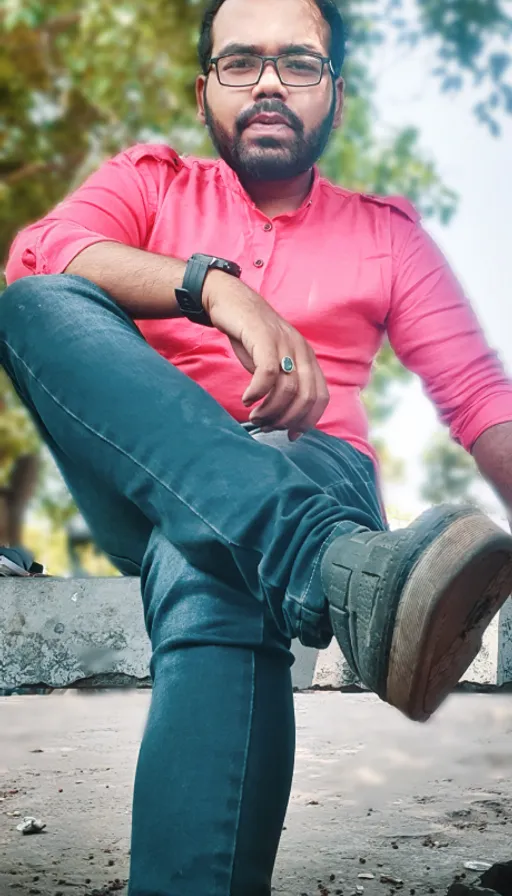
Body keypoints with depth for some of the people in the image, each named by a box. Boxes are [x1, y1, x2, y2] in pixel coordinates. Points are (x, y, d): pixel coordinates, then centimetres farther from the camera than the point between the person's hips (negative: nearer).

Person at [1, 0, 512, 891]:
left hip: (313, 474, -1)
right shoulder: (150, 183, 18)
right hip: (147, 480, 2)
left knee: (213, 587, -39)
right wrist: (216, 284, -23)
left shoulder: (386, 233, 18)